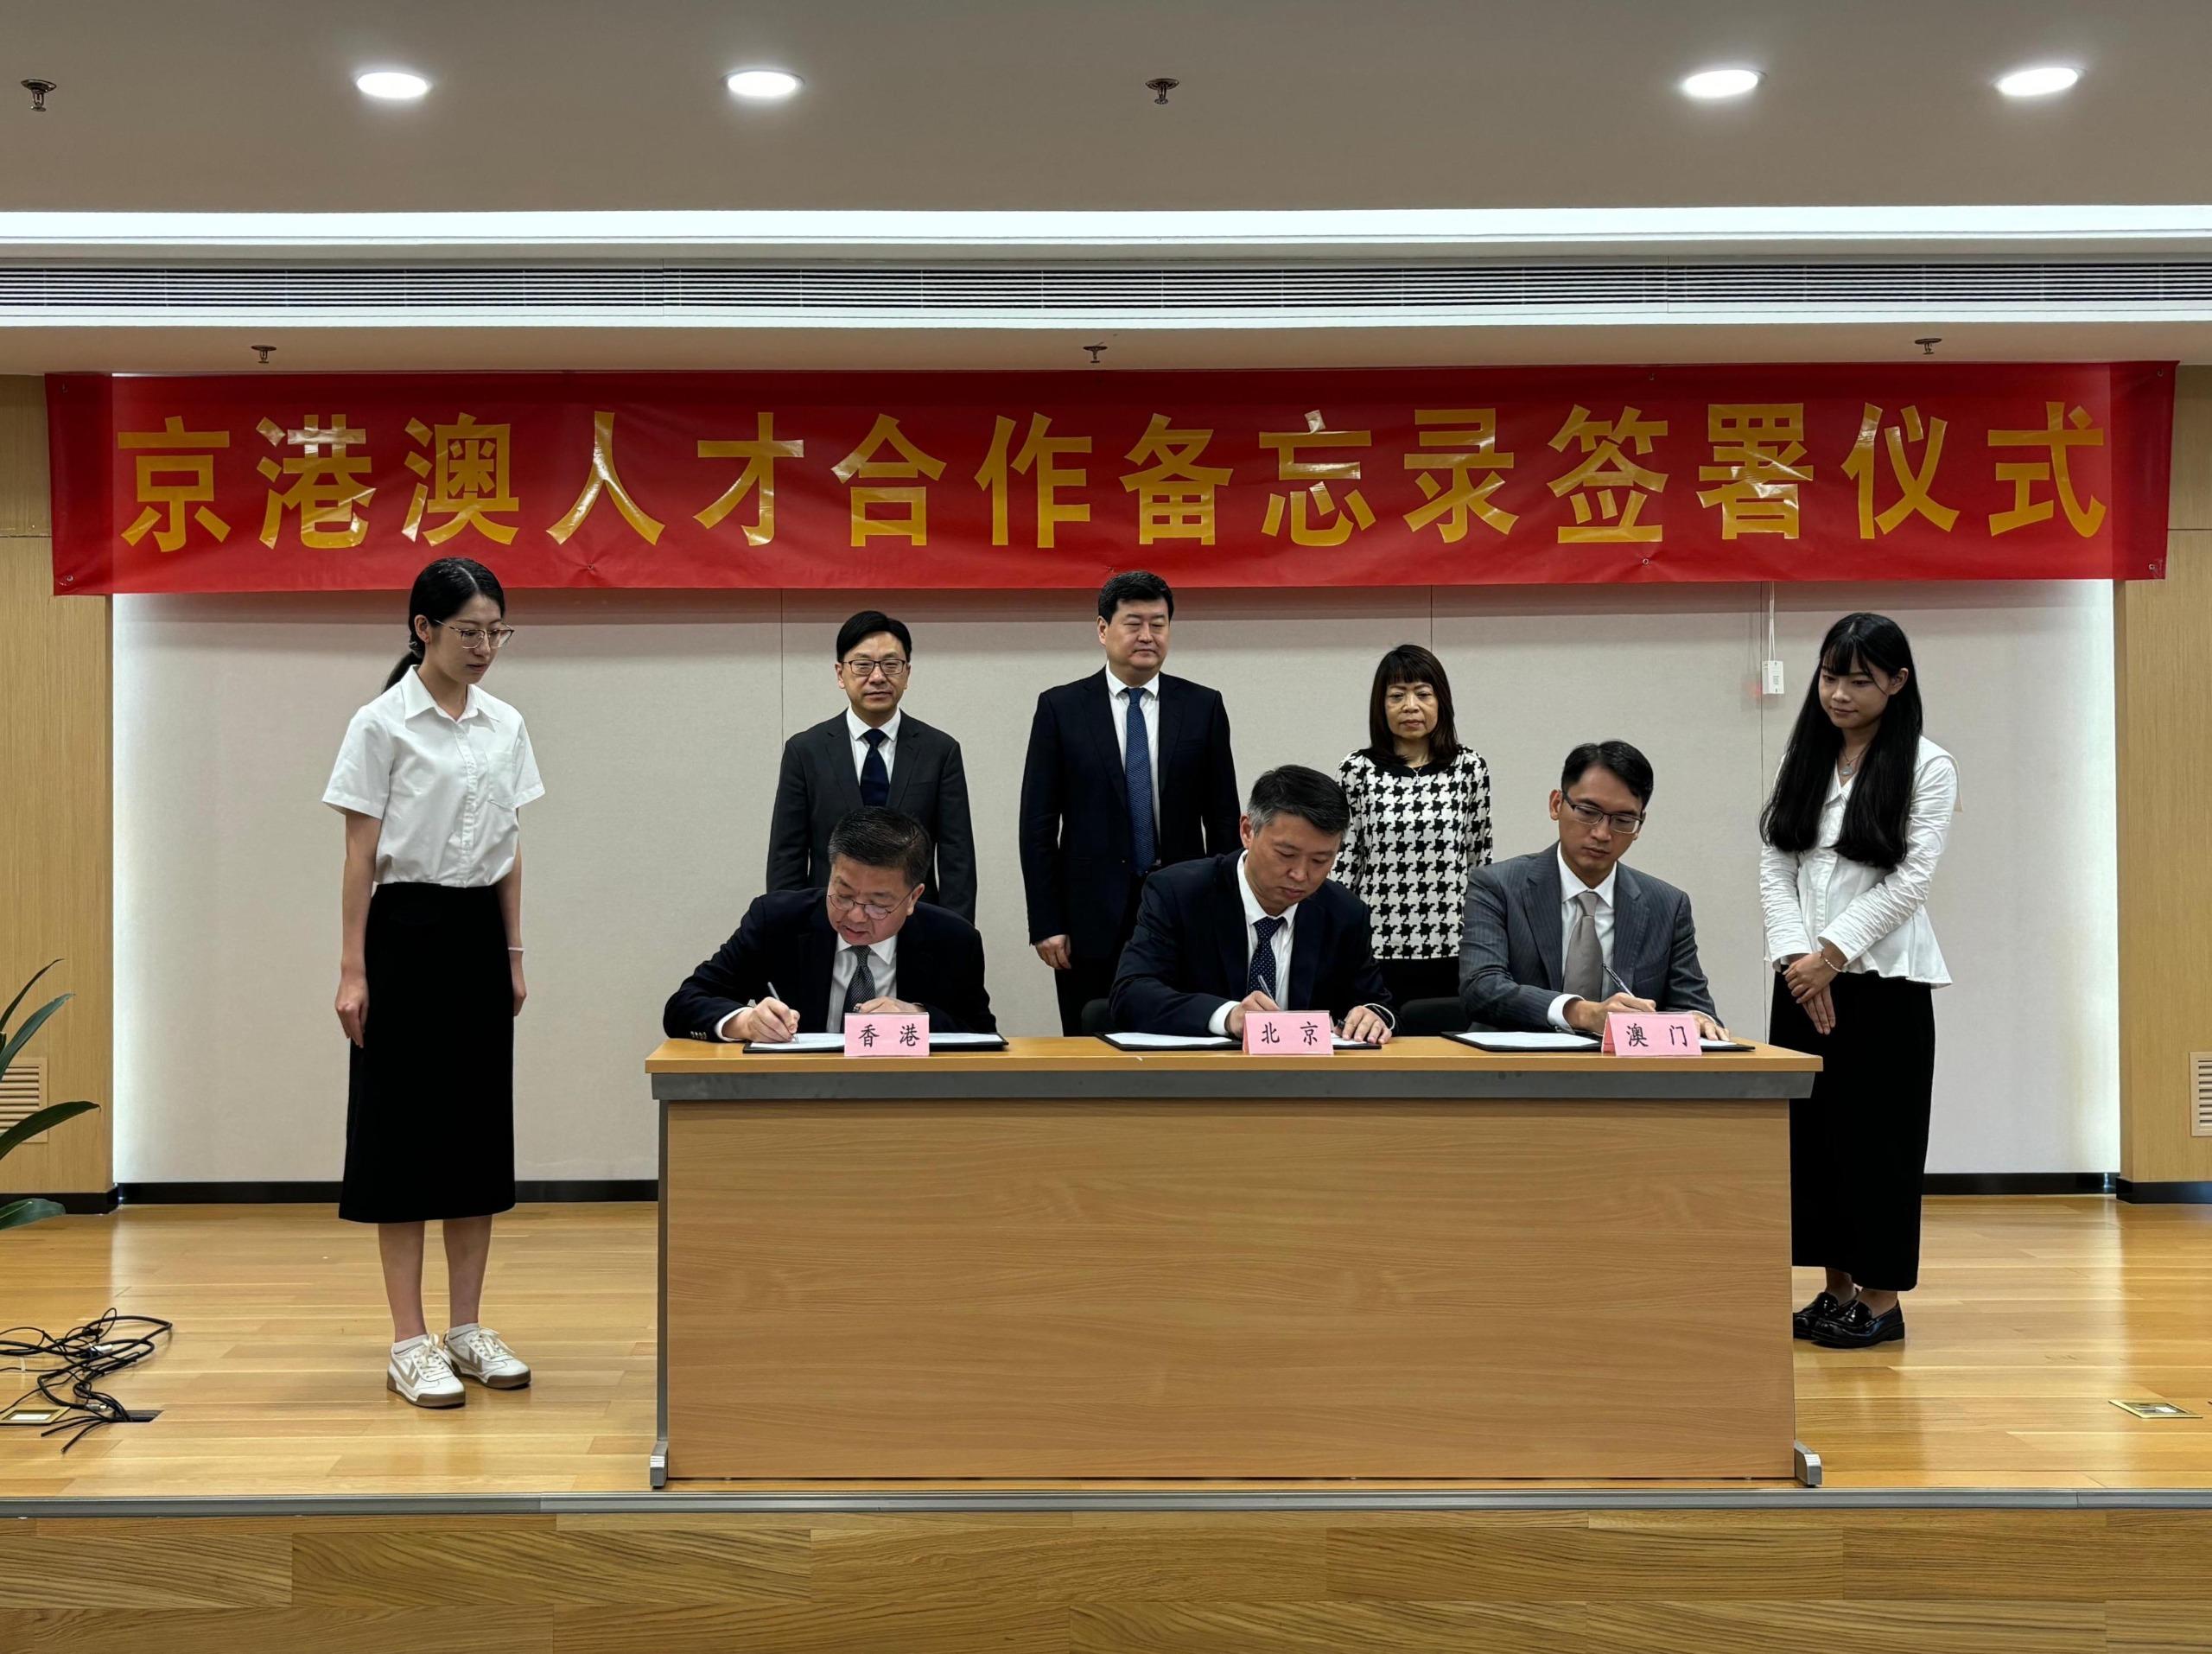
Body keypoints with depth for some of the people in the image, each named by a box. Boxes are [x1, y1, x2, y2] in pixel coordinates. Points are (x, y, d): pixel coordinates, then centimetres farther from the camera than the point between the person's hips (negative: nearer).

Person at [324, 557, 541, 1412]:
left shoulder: (506, 726, 8)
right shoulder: (381, 724, -8)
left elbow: (510, 852, 12)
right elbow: (359, 856, -8)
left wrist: (513, 953, 10)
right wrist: (352, 969, -12)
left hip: (480, 934, 6)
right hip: (408, 932, -6)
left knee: (480, 1126, 8)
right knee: (407, 1130, -2)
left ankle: (468, 1329, 16)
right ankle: (410, 1341, 5)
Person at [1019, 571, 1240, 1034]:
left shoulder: (1202, 706, 5)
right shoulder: (1060, 708, 2)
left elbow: (1223, 818, 7)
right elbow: (1037, 824, 0)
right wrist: (1046, 923, -5)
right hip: (1093, 919, -1)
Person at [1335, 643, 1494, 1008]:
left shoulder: (1470, 767, 5)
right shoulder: (1358, 770, 2)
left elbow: (1480, 861, 9)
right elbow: (1342, 864, 4)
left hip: (1451, 953, 1)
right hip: (1376, 951, -1)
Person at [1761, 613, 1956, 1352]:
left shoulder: (1926, 766, -3)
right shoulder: (1802, 760, 10)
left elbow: (1910, 878, -10)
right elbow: (1774, 866, 5)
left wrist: (1834, 953, -14)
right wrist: (1796, 957, -8)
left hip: (1884, 980, -5)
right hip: (1803, 979, 5)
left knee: (1876, 1137, -1)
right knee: (1809, 1131, 7)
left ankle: (1882, 1298, 9)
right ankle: (1836, 1288, 17)